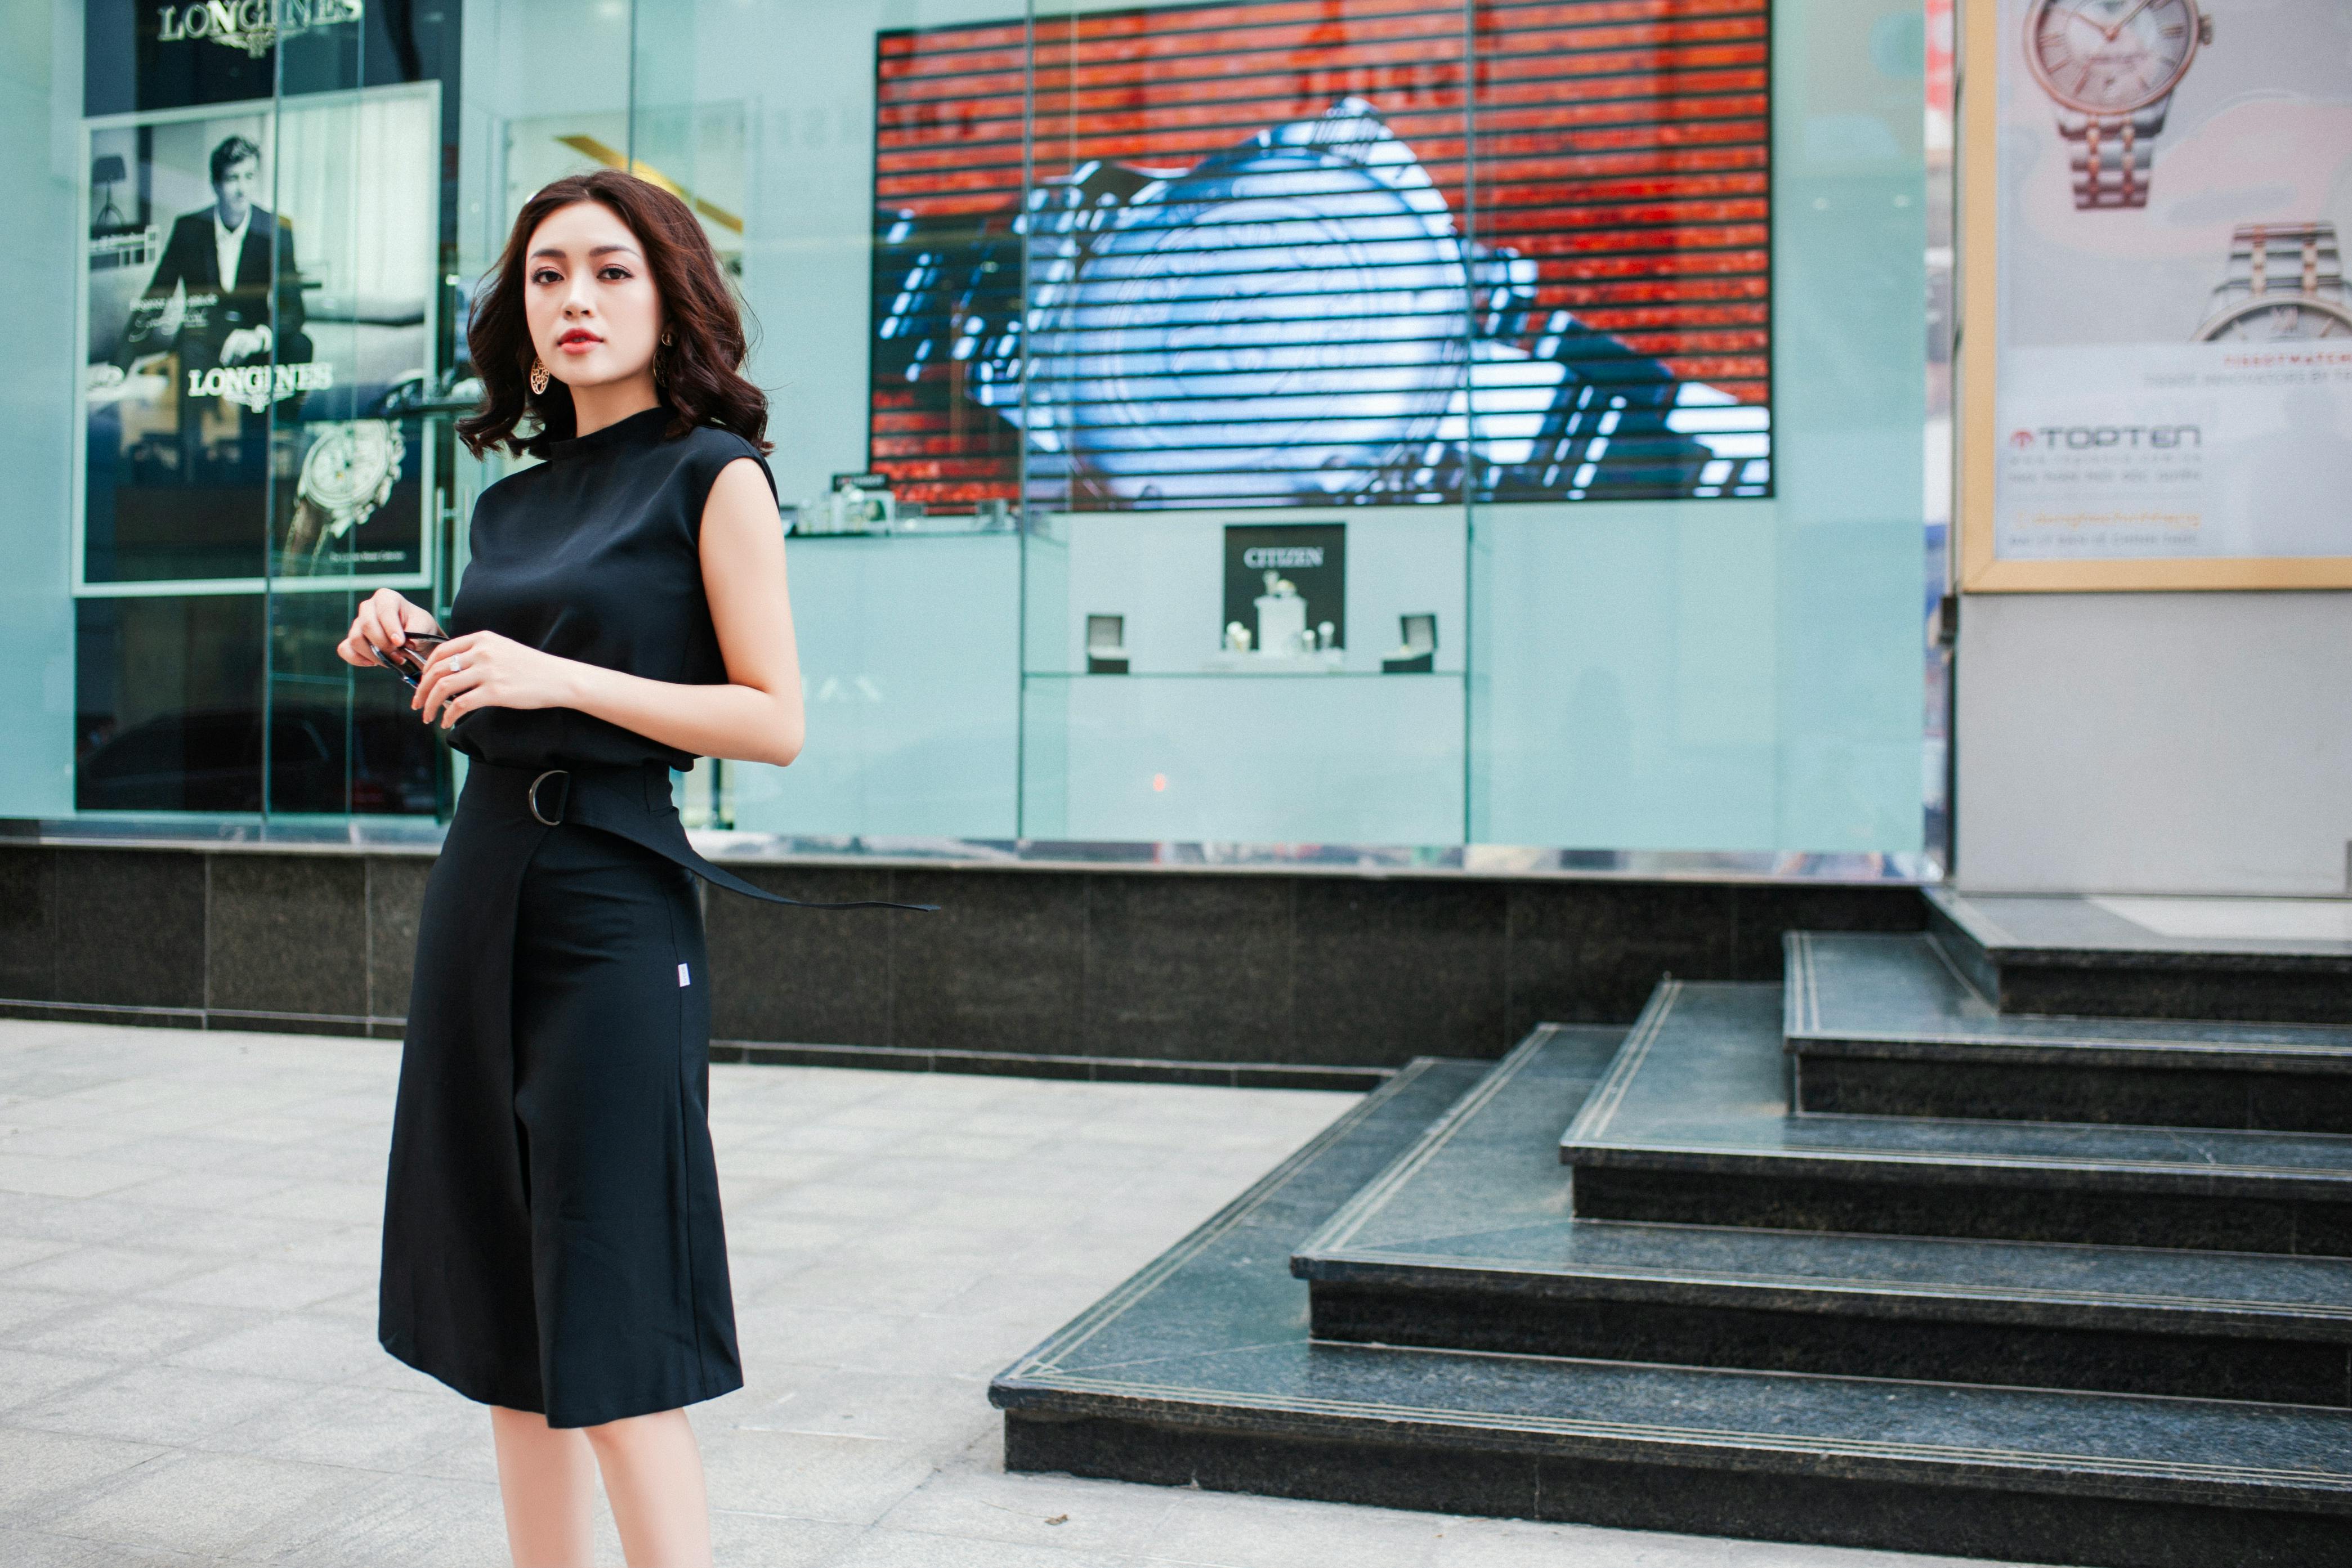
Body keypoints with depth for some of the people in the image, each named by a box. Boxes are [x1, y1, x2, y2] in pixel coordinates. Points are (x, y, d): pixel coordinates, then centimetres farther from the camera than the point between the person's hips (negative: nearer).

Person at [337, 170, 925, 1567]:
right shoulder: (517, 504, 16)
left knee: (607, 1332, -7)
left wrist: (562, 675, -16)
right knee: (502, 1314, 11)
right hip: (480, 888, 7)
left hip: (614, 902, -7)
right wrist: (421, 654, 5)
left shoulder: (714, 474, -3)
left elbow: (776, 722, -10)